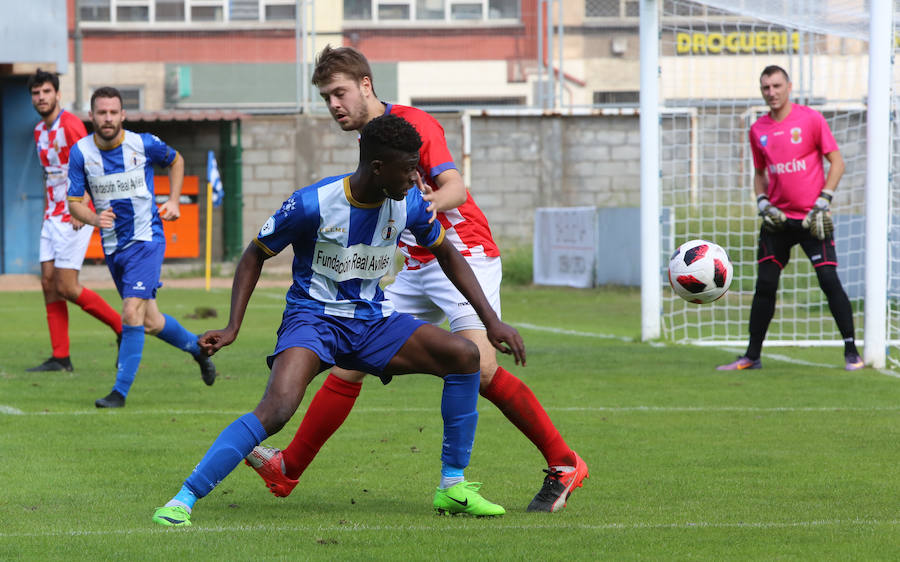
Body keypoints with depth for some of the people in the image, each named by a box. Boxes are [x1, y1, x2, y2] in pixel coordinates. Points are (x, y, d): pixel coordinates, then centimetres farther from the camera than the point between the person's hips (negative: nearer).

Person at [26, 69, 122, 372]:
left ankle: (123, 328, 6)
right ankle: (60, 357, 4)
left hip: (74, 219, -9)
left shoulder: (70, 125, -13)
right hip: (52, 218, 9)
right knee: (49, 283, 2)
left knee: (67, 288, -10)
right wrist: (48, 212, 19)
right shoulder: (39, 131, 14)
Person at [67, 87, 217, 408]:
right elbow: (74, 202, -6)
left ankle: (120, 391, -13)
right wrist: (94, 219, -26)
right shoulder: (80, 152, -8)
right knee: (151, 322, 12)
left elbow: (176, 161, 11)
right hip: (113, 246, 4)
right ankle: (197, 348, 40)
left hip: (146, 240, -3)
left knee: (132, 313, -18)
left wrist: (173, 201, 2)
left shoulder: (144, 144, -10)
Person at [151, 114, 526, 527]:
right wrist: (232, 327, -13)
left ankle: (453, 488, 0)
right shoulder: (312, 204, -19)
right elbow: (255, 254, -5)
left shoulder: (408, 204, -5)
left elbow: (446, 254, 13)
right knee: (276, 409, -32)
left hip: (373, 321, 6)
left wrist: (491, 320, 8)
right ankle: (183, 500, -26)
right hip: (313, 319, -6)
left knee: (465, 356, -11)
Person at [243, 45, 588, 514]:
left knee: (480, 368, -24)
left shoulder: (412, 123, -10)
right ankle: (287, 469, 8)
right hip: (416, 269, 8)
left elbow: (456, 188, -24)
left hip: (464, 257, -8)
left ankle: (563, 465, -13)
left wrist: (434, 201, -46)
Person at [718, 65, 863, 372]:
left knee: (829, 279, -11)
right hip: (777, 219, 4)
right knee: (765, 286, 3)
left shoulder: (811, 119, -5)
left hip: (812, 219, -4)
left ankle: (851, 352, -4)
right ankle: (752, 356, 11)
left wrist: (823, 202, -11)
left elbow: (836, 162, -3)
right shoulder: (758, 130, 8)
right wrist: (762, 203, 2)